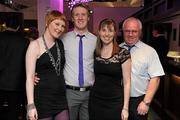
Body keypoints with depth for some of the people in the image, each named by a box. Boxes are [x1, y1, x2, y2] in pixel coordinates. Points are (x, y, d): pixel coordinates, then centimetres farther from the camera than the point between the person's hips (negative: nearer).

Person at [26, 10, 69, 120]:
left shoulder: (61, 44, 9)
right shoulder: (35, 45, -7)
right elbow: (30, 76, -11)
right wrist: (31, 105, -17)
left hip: (61, 98, 5)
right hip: (42, 100, -5)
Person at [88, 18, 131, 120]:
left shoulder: (123, 53, -9)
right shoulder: (95, 53, 2)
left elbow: (127, 82, -8)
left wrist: (125, 107, -10)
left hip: (115, 103, -3)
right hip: (95, 102, 3)